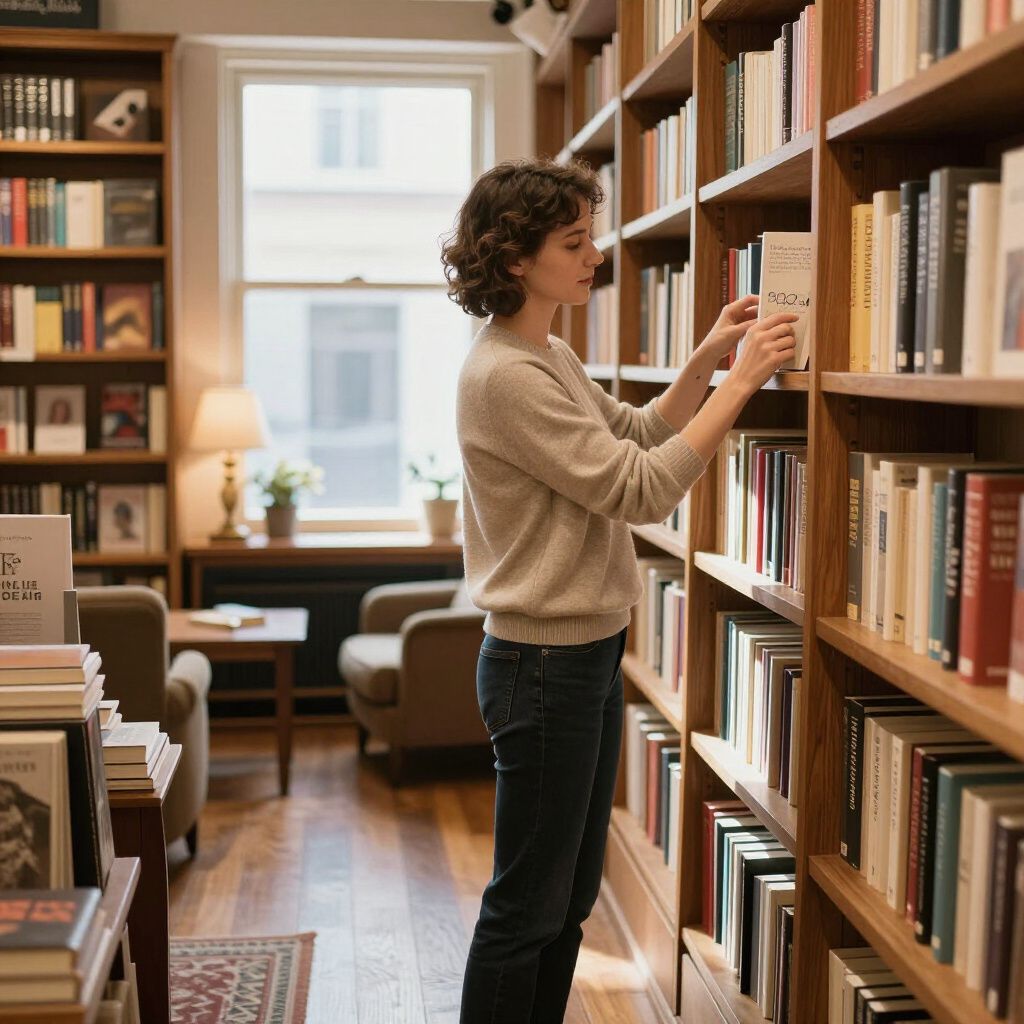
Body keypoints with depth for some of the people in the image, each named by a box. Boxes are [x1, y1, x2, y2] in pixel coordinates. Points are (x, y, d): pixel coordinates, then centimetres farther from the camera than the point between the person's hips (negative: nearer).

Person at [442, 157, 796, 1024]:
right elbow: (642, 490, -23)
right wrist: (740, 382, -19)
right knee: (528, 904, 4)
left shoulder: (551, 357, 10)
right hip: (543, 664, -10)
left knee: (571, 896, 20)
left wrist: (707, 359, 2)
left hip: (589, 652, 10)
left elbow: (638, 435, 15)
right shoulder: (504, 376, -21)